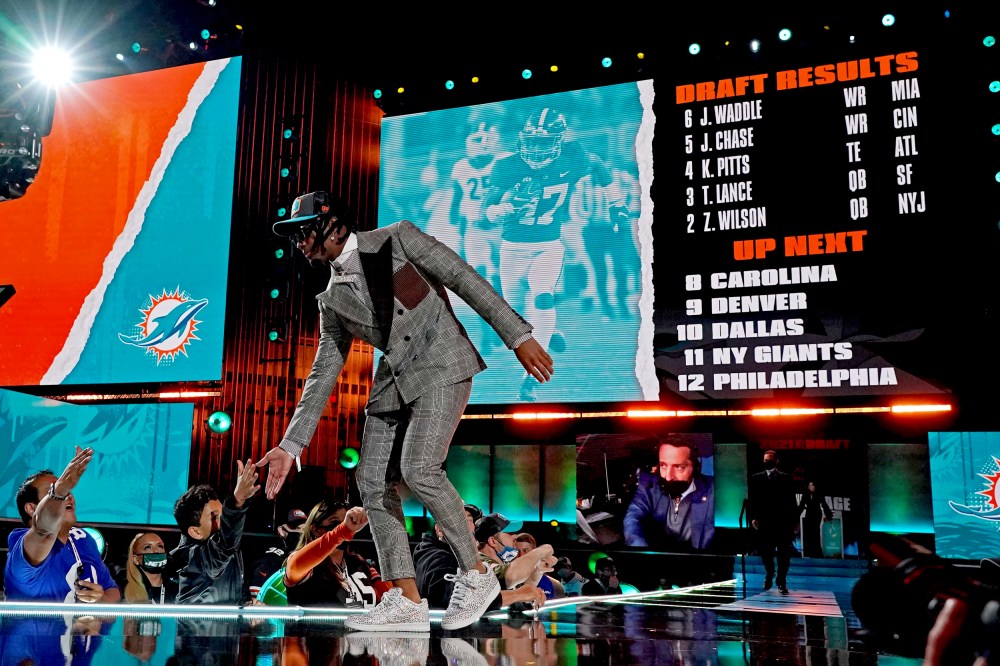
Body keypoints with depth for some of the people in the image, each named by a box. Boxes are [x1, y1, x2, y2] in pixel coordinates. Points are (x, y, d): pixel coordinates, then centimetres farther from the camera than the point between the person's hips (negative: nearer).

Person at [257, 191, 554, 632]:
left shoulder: (397, 239, -2)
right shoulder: (333, 300, 13)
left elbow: (464, 278, -6)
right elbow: (322, 375, 12)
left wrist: (518, 335, -13)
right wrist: (290, 446, 6)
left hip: (441, 365, -7)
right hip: (394, 380, 7)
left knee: (419, 469, -21)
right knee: (373, 481, -2)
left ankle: (476, 575, -4)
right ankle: (406, 599, 6)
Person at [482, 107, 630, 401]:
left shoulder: (571, 160, -11)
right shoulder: (508, 168, -14)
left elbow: (598, 165, 11)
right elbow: (487, 212, -12)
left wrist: (616, 203, 16)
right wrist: (511, 204, -33)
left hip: (549, 247, -1)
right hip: (513, 248, 1)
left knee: (542, 299, -25)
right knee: (516, 314, 8)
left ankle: (531, 377, -15)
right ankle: (546, 333, 45)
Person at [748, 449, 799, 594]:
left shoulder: (786, 478, 10)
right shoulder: (756, 478, 10)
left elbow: (792, 500, 6)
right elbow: (752, 500, 5)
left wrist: (795, 520, 1)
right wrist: (753, 517, -6)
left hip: (783, 521, 0)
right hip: (764, 521, 0)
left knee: (783, 553, 0)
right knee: (765, 551, 4)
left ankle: (782, 582, 11)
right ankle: (769, 574, 31)